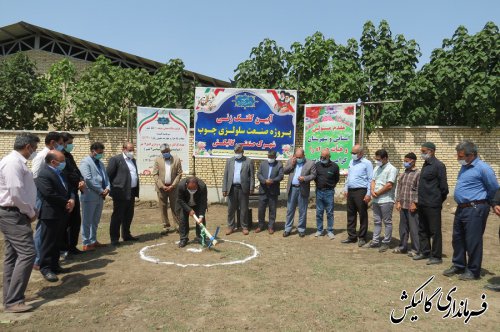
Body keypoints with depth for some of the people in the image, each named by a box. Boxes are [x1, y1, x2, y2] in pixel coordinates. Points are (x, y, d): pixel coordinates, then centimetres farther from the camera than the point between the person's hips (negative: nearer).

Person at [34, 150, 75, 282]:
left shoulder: (60, 173, 13)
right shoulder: (43, 174, -17)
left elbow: (68, 188, 16)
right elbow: (49, 194, -25)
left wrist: (72, 199, -5)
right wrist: (66, 202, -14)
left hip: (61, 213, 9)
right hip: (50, 214, -9)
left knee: (57, 241, 16)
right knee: (48, 242, 1)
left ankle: (54, 265, 25)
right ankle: (45, 268, 9)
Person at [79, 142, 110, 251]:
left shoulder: (100, 163, 17)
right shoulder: (85, 162, -8)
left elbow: (105, 177, 16)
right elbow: (88, 179, -17)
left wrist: (107, 188, -4)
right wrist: (101, 190, -15)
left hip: (100, 197, 8)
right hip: (90, 196, -8)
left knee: (95, 221, 14)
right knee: (87, 221, 1)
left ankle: (93, 241, 24)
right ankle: (86, 244, 7)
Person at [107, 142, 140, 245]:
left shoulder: (133, 160, 16)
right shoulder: (115, 159, -7)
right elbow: (108, 175, -9)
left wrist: (136, 190, 13)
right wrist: (111, 189, -9)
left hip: (131, 193, 8)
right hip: (121, 193, -7)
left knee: (129, 216, 14)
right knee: (117, 216, -1)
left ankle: (126, 235, 26)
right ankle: (114, 238, 6)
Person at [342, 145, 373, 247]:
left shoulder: (367, 163, -7)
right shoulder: (351, 162, 14)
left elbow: (370, 180, -11)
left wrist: (368, 194, -15)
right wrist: (346, 189, 15)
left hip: (361, 192, -7)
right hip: (350, 191, 7)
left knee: (363, 215, 1)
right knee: (351, 215, 11)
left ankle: (362, 238, 9)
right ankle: (351, 236, 19)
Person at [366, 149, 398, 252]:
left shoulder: (391, 169, -10)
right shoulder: (377, 168, 14)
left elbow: (389, 185, -17)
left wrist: (377, 193, -10)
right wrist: (372, 191, -6)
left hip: (386, 200, -8)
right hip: (376, 200, 8)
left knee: (387, 222, 2)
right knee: (377, 221, 14)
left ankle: (386, 243, 9)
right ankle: (375, 241, 21)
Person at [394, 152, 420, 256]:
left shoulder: (418, 173, -7)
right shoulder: (403, 174, 14)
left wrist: (415, 203, -15)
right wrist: (398, 201, 7)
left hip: (412, 206, -7)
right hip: (403, 205, 7)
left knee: (414, 228, -1)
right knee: (403, 227, 14)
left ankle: (415, 249, 9)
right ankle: (403, 246, 25)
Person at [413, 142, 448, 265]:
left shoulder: (438, 166, -12)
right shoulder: (425, 165, 14)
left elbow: (443, 186, -13)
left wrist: (439, 200, -3)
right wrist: (420, 200, 14)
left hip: (432, 205, -9)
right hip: (422, 204, 9)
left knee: (435, 231, 0)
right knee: (422, 230, 15)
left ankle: (436, 256, 9)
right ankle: (425, 252, 27)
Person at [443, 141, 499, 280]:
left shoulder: (482, 168, -14)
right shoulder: (464, 167, 12)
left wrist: (484, 203, 5)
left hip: (475, 209, -9)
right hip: (461, 208, 9)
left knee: (473, 241, -1)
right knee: (457, 239, 16)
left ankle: (473, 271, 12)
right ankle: (458, 266, 29)